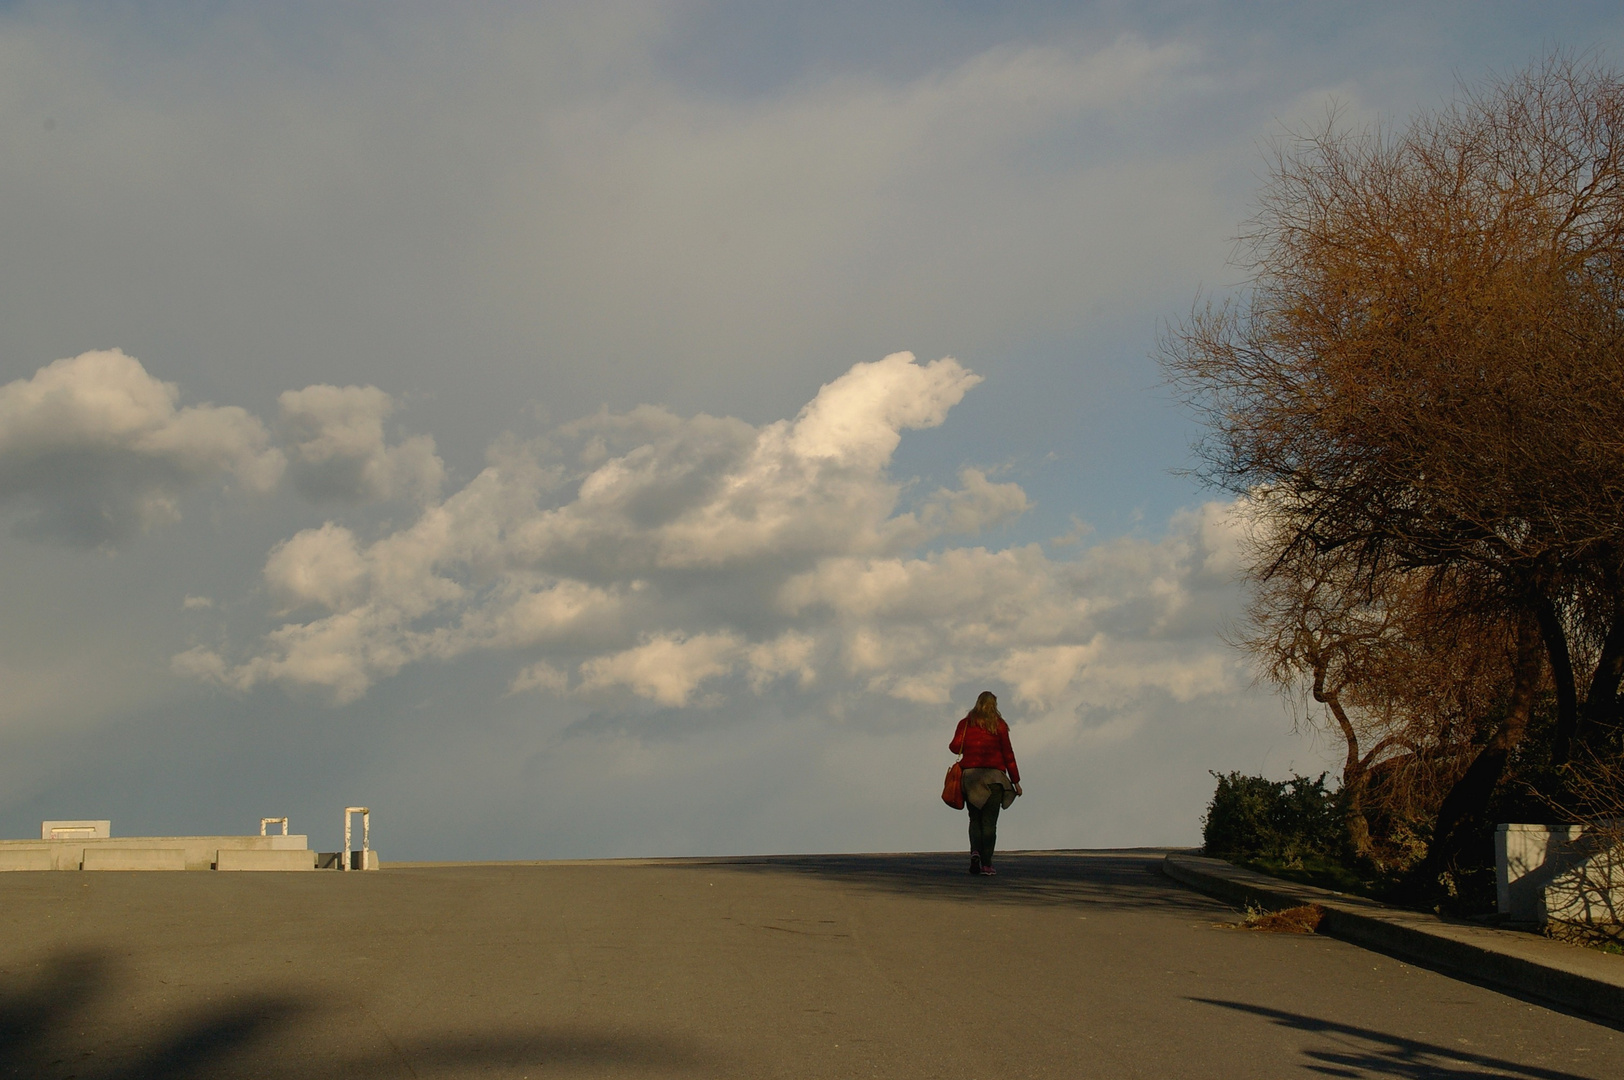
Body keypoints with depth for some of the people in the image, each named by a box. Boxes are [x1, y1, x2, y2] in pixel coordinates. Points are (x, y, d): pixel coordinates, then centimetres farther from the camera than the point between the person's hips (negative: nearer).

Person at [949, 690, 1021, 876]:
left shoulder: (965, 723, 7)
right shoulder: (999, 725, 2)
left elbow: (955, 747, -2)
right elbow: (1007, 754, 1)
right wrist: (1015, 780, 5)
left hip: (969, 774, 2)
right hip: (993, 775, -2)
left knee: (975, 819, 11)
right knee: (989, 821, 0)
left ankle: (975, 851, -14)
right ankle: (986, 863, -6)